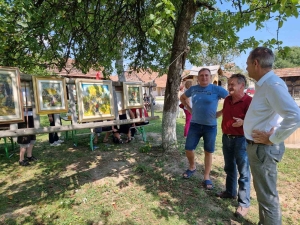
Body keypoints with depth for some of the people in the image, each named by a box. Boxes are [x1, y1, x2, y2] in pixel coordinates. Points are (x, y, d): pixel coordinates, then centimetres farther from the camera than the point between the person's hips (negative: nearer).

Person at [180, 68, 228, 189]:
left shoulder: (217, 89, -8)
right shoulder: (193, 89, 3)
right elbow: (182, 98, 21)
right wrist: (189, 109, 8)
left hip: (210, 126, -3)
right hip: (195, 124, 3)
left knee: (208, 152, 9)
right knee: (188, 149, 4)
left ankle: (206, 177, 24)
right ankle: (192, 167, 34)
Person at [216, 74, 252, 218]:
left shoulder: (249, 101, -15)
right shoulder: (227, 99, 6)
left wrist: (243, 122, -34)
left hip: (241, 140, -7)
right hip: (226, 138, 7)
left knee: (243, 172, 1)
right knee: (229, 168, 20)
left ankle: (244, 203, 14)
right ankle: (230, 192, 38)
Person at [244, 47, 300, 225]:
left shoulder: (272, 84, -21)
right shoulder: (264, 84, 10)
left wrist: (273, 139, -22)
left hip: (264, 149, -10)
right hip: (258, 147, 10)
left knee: (267, 195, 5)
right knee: (264, 192, 24)